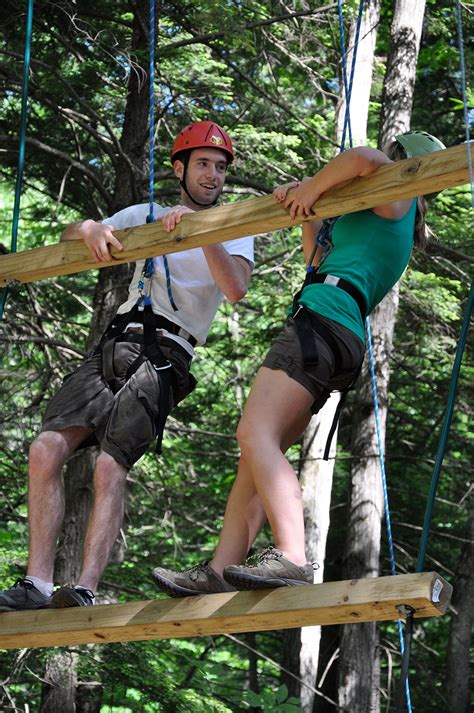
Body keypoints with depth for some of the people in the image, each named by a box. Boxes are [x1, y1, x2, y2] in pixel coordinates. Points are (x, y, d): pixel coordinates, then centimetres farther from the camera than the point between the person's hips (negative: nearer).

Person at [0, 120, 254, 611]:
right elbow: (67, 236, 14)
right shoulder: (146, 217, 24)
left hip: (164, 359, -4)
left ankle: (85, 591, -27)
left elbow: (235, 290, -7)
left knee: (110, 469, -22)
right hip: (114, 347, 4)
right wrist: (90, 228, -10)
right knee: (46, 450, -15)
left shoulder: (233, 232, 14)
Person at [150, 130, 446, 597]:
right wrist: (308, 213, 30)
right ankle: (216, 573, -2)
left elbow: (361, 158, -19)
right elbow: (321, 261, 44)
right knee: (256, 456, 4)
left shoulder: (396, 197, 5)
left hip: (322, 318, -10)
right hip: (344, 340, 10)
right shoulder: (396, 232, 33)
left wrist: (312, 188, -4)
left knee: (256, 436, -25)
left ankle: (292, 558, -40)